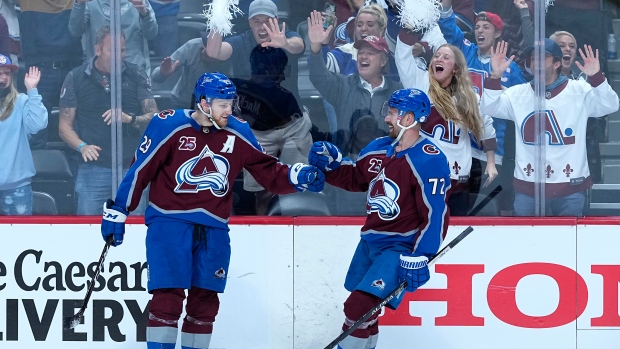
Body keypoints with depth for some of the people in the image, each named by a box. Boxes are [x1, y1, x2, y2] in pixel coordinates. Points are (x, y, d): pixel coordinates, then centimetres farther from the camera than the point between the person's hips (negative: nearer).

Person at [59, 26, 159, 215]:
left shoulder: (136, 75, 4)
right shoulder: (76, 78, 3)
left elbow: (155, 118, 1)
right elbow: (65, 125, 5)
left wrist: (130, 119, -20)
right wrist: (82, 147, -15)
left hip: (131, 169, 1)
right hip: (93, 169, -1)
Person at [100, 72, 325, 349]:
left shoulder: (238, 133, 4)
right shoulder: (169, 127, -9)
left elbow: (268, 172, 9)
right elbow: (139, 170, -4)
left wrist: (298, 176, -9)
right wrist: (117, 211, -2)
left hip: (213, 230, 5)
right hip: (169, 220, -5)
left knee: (204, 300, 10)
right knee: (168, 295, -11)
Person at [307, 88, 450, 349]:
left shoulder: (430, 161, -21)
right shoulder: (378, 149, 3)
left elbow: (435, 215, -22)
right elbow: (353, 178, 21)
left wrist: (420, 258, -27)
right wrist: (330, 162, 2)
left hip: (400, 248, -8)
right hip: (370, 240, 8)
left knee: (359, 308, -18)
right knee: (363, 308, 21)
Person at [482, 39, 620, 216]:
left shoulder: (579, 91, -1)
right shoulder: (518, 94, 5)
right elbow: (490, 108, -4)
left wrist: (596, 77, -28)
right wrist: (495, 76, -20)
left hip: (570, 186, -2)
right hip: (527, 186, 2)